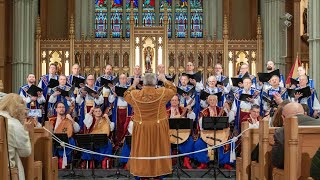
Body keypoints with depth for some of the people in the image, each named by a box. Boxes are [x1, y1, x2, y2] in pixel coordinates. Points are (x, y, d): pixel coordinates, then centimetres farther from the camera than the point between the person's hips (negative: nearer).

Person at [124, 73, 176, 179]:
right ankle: (159, 169, 26)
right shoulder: (162, 93, -15)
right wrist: (164, 80, 14)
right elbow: (173, 90, 5)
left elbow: (126, 95, 11)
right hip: (159, 127, 0)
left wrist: (134, 84, 19)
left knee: (142, 149, 15)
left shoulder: (135, 94, -12)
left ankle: (141, 169, 24)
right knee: (158, 148, 15)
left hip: (141, 128, 1)